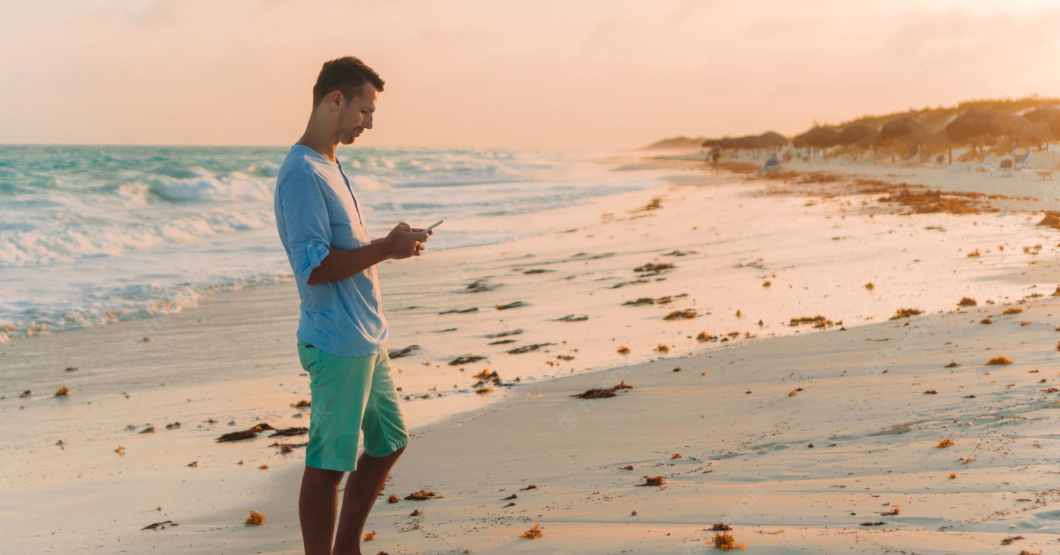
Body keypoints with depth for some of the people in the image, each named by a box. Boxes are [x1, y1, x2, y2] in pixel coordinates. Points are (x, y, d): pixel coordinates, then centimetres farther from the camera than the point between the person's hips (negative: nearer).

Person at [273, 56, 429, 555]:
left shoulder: (330, 167, 15)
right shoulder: (301, 173, -17)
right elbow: (313, 267, -23)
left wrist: (392, 244, 10)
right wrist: (385, 248, -19)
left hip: (367, 341, 11)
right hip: (337, 345, -11)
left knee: (389, 442, 19)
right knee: (327, 465, -2)